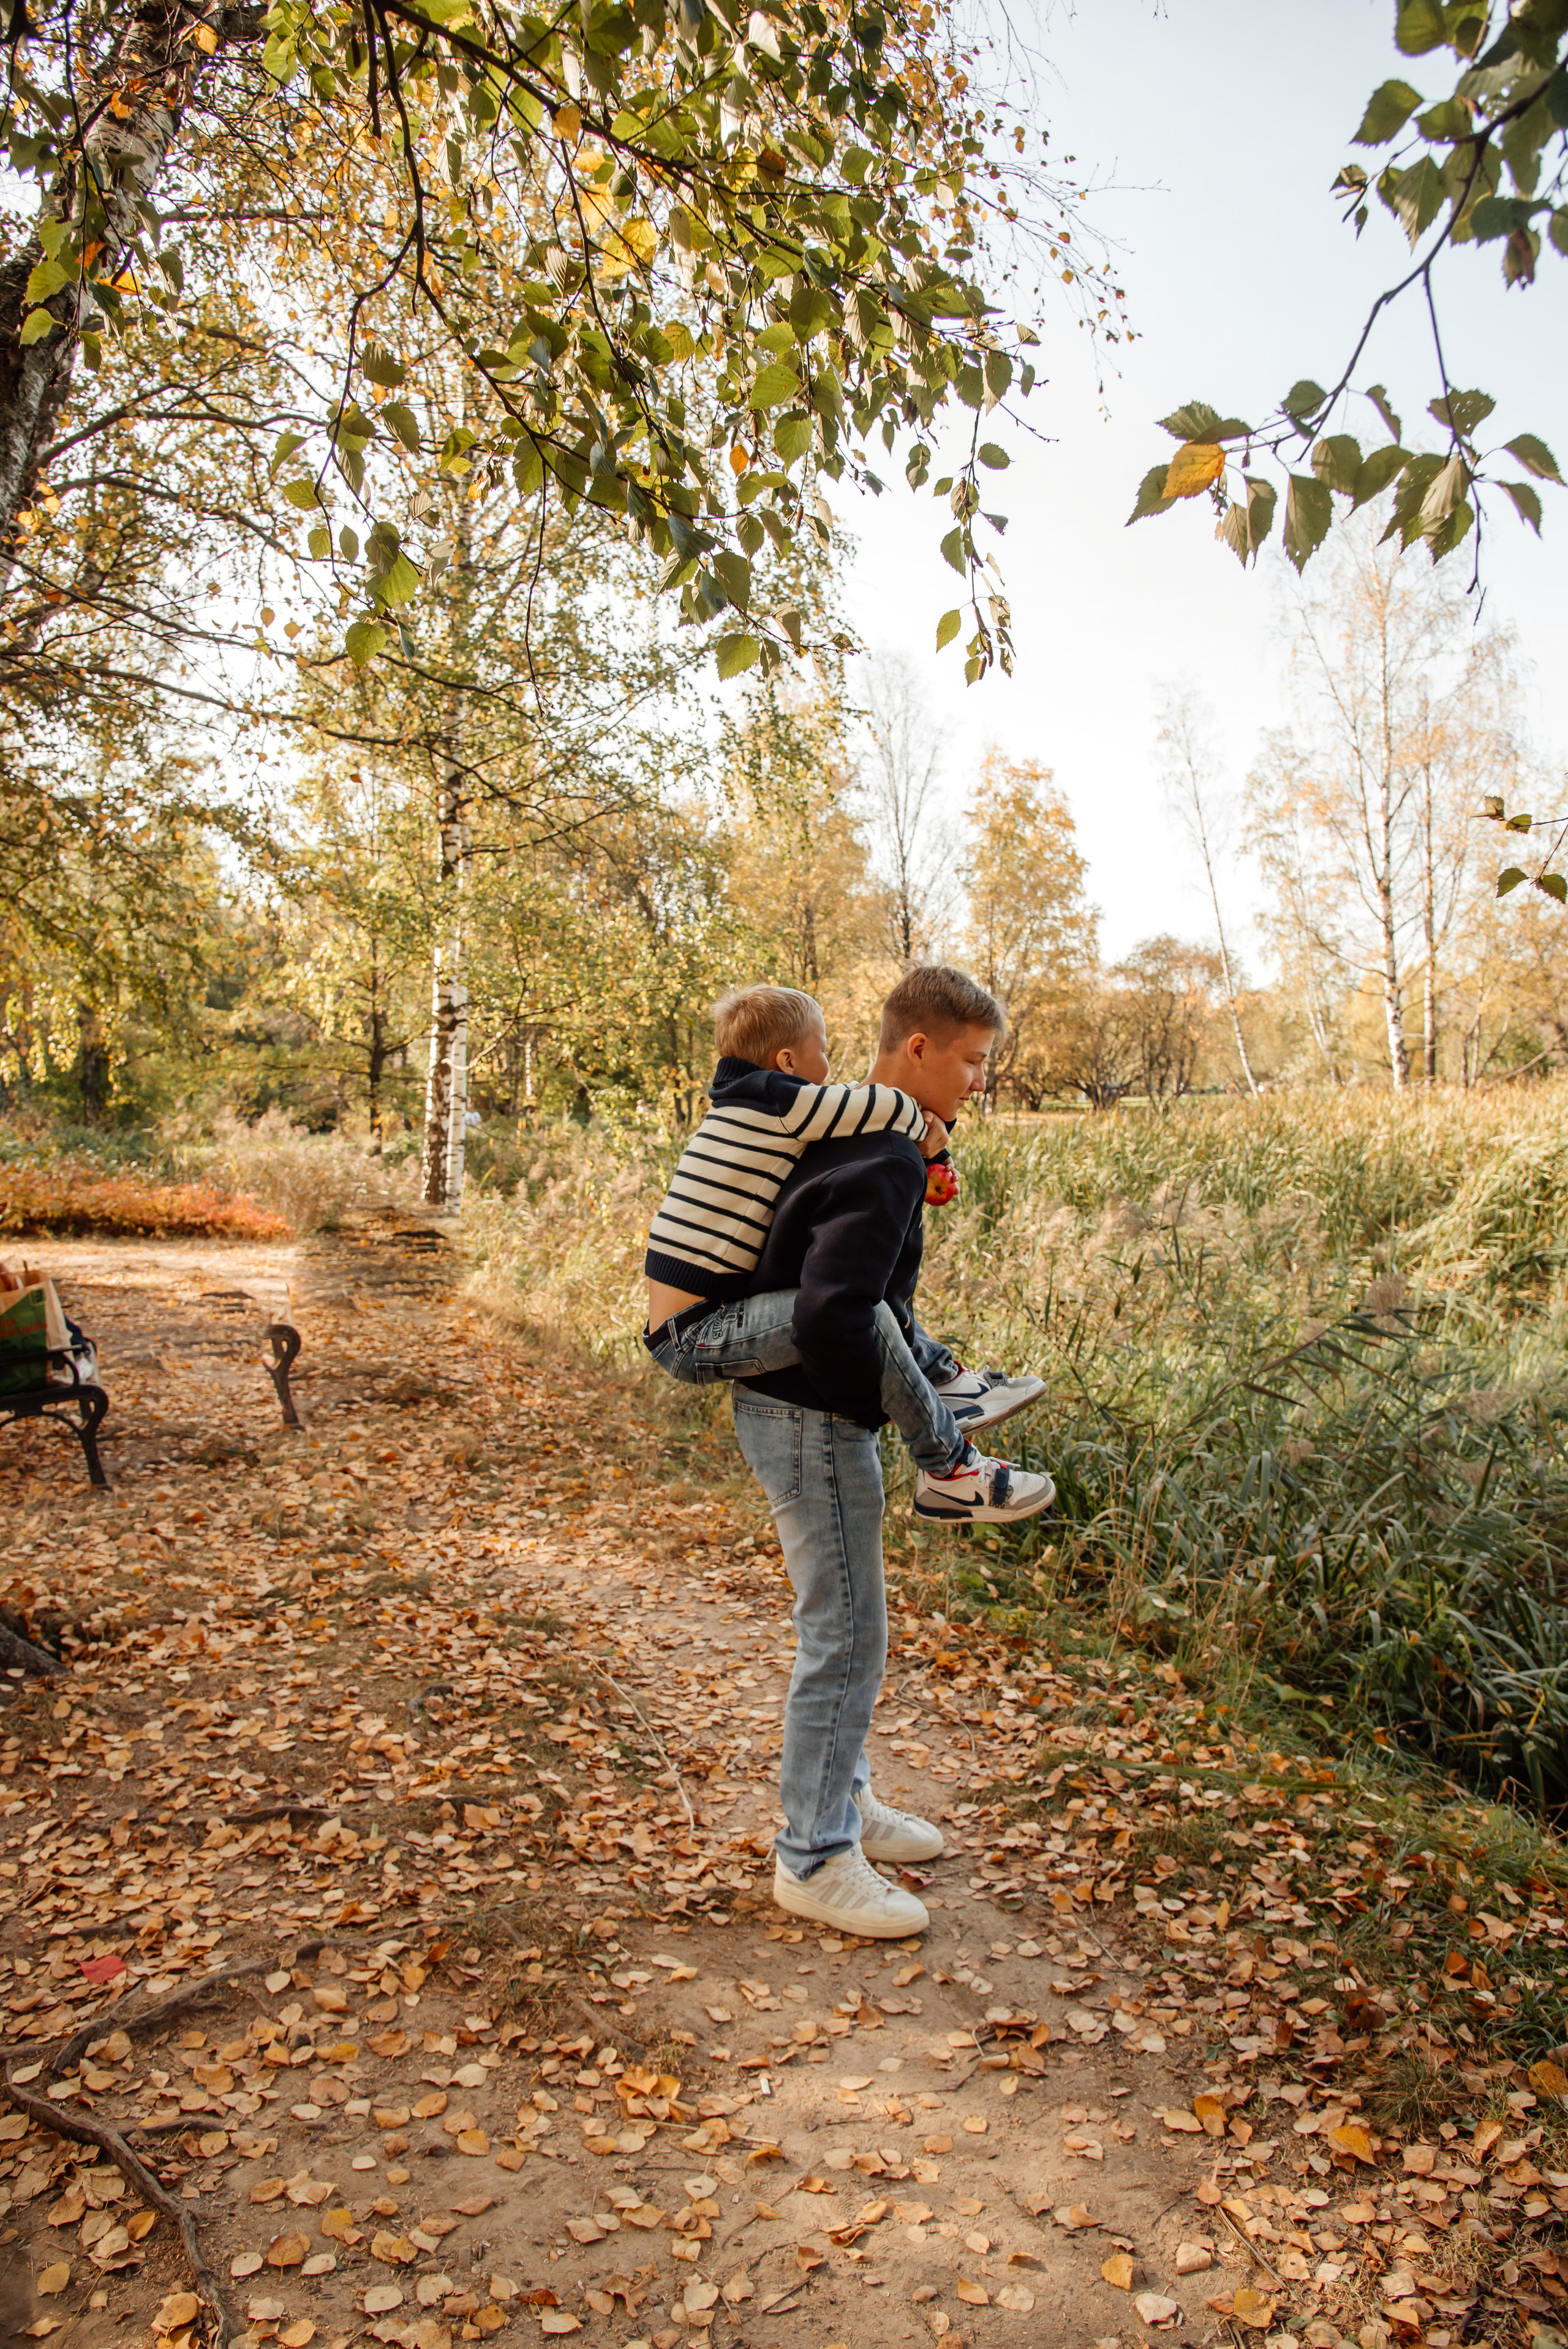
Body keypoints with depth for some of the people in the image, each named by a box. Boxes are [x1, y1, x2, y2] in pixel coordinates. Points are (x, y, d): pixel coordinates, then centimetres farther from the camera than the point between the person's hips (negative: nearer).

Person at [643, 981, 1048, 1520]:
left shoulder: (740, 1107, 16)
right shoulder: (774, 1099, -12)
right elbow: (891, 1108, -17)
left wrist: (920, 1160, 8)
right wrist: (924, 1131, 5)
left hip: (701, 1323, 10)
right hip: (694, 1339, -10)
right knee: (856, 1310, -28)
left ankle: (943, 1379, 16)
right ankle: (946, 1471, -15)